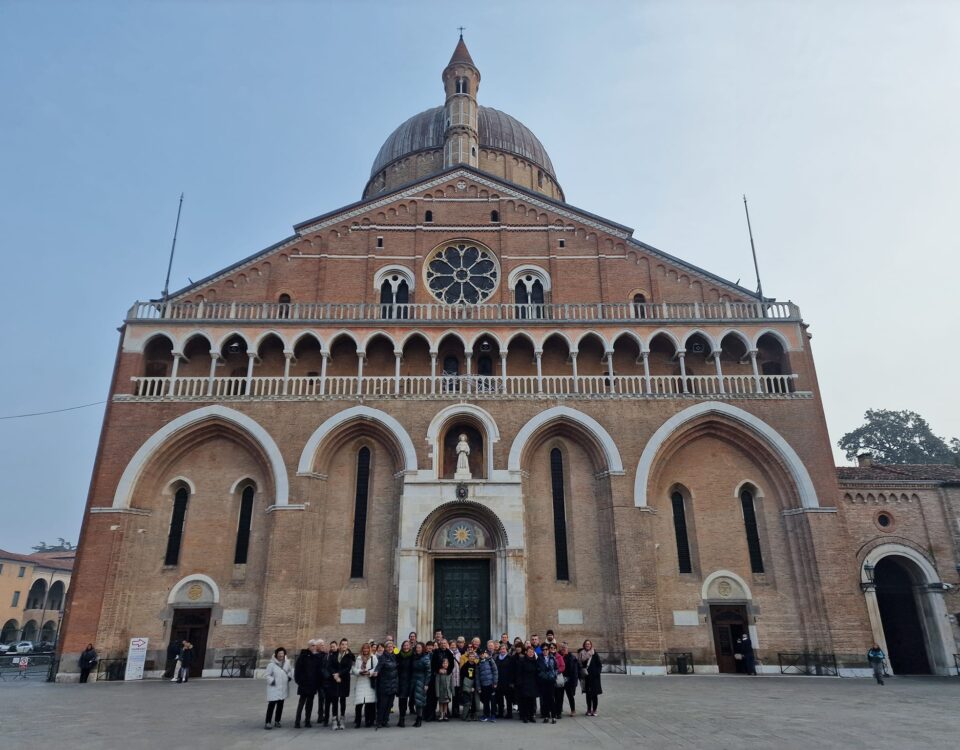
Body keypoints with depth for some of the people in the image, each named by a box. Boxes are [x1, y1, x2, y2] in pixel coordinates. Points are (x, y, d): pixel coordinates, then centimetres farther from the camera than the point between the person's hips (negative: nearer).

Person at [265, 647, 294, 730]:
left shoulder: (287, 663, 4)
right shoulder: (272, 664, -11)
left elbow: (291, 670, 19)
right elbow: (268, 675, -7)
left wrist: (290, 676, 3)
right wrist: (272, 681, -19)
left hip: (283, 688, 5)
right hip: (274, 688, -5)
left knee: (280, 705, 12)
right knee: (271, 705, -11)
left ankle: (277, 721, 23)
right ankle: (267, 722, -6)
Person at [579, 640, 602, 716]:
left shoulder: (595, 654, -3)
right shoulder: (581, 654, 4)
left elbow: (600, 665, -2)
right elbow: (580, 665, 7)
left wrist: (596, 673, -12)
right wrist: (581, 676, 0)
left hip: (594, 677, -2)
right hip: (586, 677, 2)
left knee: (594, 694, 1)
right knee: (588, 694, 8)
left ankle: (594, 710, 10)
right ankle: (589, 710, 18)